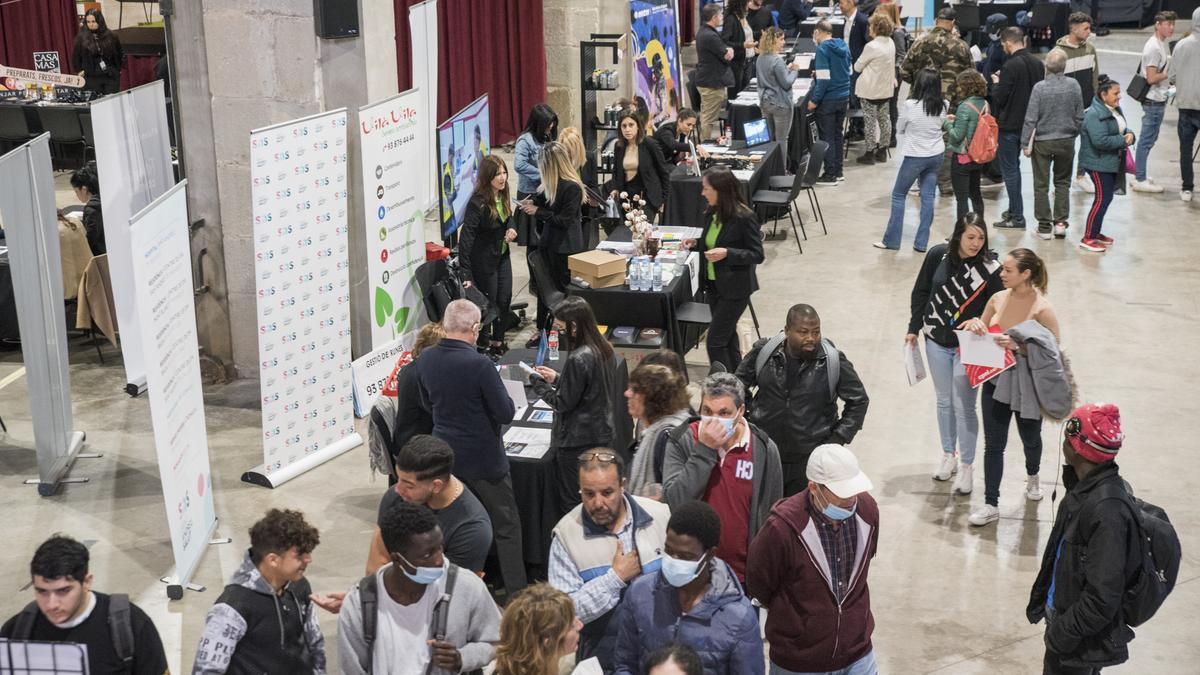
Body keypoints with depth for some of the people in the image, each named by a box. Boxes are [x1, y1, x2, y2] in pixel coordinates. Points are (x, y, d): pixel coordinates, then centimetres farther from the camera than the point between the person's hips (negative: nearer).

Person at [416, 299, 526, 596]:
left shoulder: (425, 359, -5)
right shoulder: (480, 365, -25)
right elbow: (506, 413, -19)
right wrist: (509, 402, 1)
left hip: (445, 453, 6)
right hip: (483, 458, -6)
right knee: (506, 526, 9)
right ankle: (517, 592, 15)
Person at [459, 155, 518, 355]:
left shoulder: (503, 196, -3)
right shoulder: (477, 203, -26)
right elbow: (466, 236, -29)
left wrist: (512, 229, -7)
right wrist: (465, 272, -32)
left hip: (502, 255, 7)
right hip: (484, 260, -7)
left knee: (504, 300, 13)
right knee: (488, 303, 5)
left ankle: (498, 341, 30)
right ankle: (483, 345, 23)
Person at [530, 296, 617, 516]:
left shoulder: (577, 359, -25)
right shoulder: (605, 349, 2)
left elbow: (564, 403, -18)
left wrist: (538, 383, -5)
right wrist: (557, 379, 12)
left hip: (577, 440, -9)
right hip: (602, 433, 9)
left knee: (570, 500, 4)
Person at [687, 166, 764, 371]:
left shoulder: (744, 218, -20)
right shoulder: (711, 214, 2)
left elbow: (757, 255, -15)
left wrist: (727, 253, -28)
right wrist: (696, 243, -1)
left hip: (735, 287, -8)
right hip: (713, 284, 8)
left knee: (715, 341, -8)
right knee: (727, 336, 19)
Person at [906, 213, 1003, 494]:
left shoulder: (990, 268, -17)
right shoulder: (938, 255, -8)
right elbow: (921, 292, 4)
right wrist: (914, 328, 7)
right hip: (937, 342, 3)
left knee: (964, 406, 0)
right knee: (943, 400, 17)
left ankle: (966, 466, 17)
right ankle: (949, 455, 36)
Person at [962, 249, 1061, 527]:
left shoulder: (1042, 308, -20)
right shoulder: (998, 299, -4)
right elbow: (980, 335, 10)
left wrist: (1018, 345, -32)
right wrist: (975, 326, -14)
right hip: (995, 383, 3)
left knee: (1030, 438, 21)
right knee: (993, 444, 5)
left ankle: (1033, 476, 52)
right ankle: (991, 504, 14)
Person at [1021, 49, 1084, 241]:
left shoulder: (1040, 87, -16)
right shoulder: (1073, 85, -7)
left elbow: (1031, 118, -14)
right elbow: (1079, 115, 1)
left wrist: (1026, 143, -5)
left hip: (1042, 142, -3)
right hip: (1066, 141, 3)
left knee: (1041, 185, 7)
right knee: (1063, 182, 17)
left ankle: (1044, 226, 9)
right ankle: (1060, 221, 11)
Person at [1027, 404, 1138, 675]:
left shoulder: (1106, 510, -30)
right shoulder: (1086, 488, -1)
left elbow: (1103, 598, -28)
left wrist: (1064, 633, -18)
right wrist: (1040, 597, 19)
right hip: (1062, 615, 8)